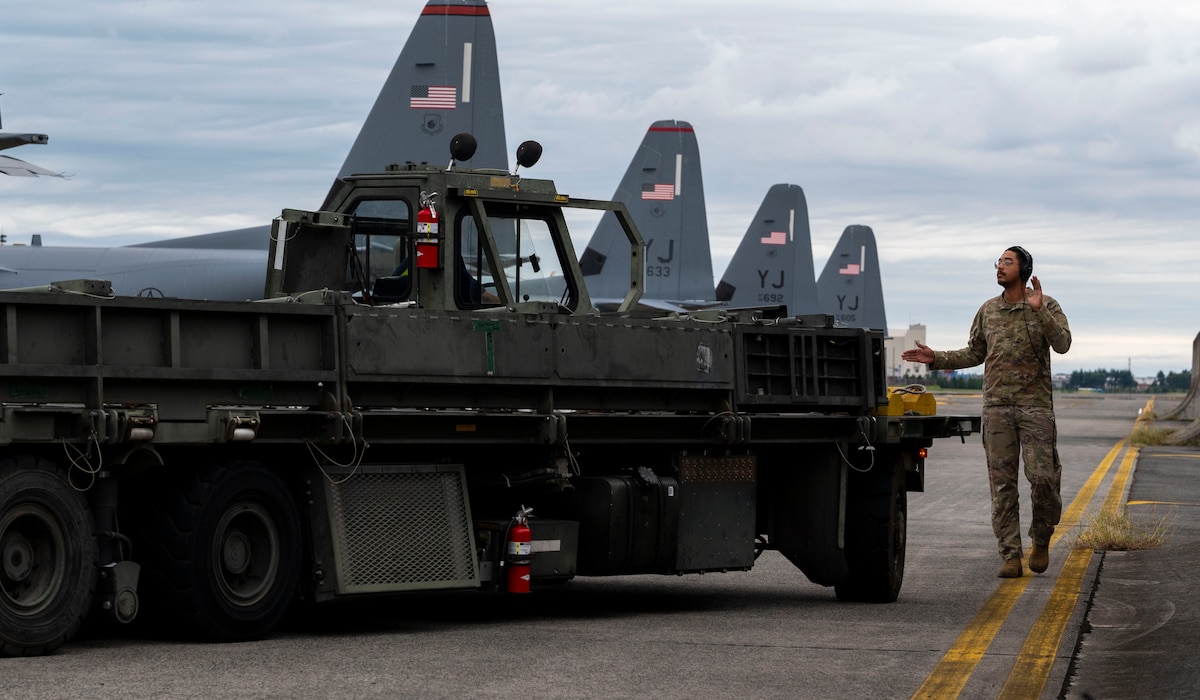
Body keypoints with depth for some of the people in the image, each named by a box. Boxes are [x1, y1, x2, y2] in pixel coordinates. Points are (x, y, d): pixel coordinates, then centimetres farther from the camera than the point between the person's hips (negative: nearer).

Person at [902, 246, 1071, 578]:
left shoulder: (1046, 306, -1)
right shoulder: (988, 310, 11)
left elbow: (1062, 344, -17)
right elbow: (975, 354, 20)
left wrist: (1038, 310, -26)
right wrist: (936, 358, 9)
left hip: (1035, 405, -3)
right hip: (997, 407, 3)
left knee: (1042, 477, -10)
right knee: (1002, 484, -1)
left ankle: (1041, 540, 14)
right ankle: (1010, 557, 1)